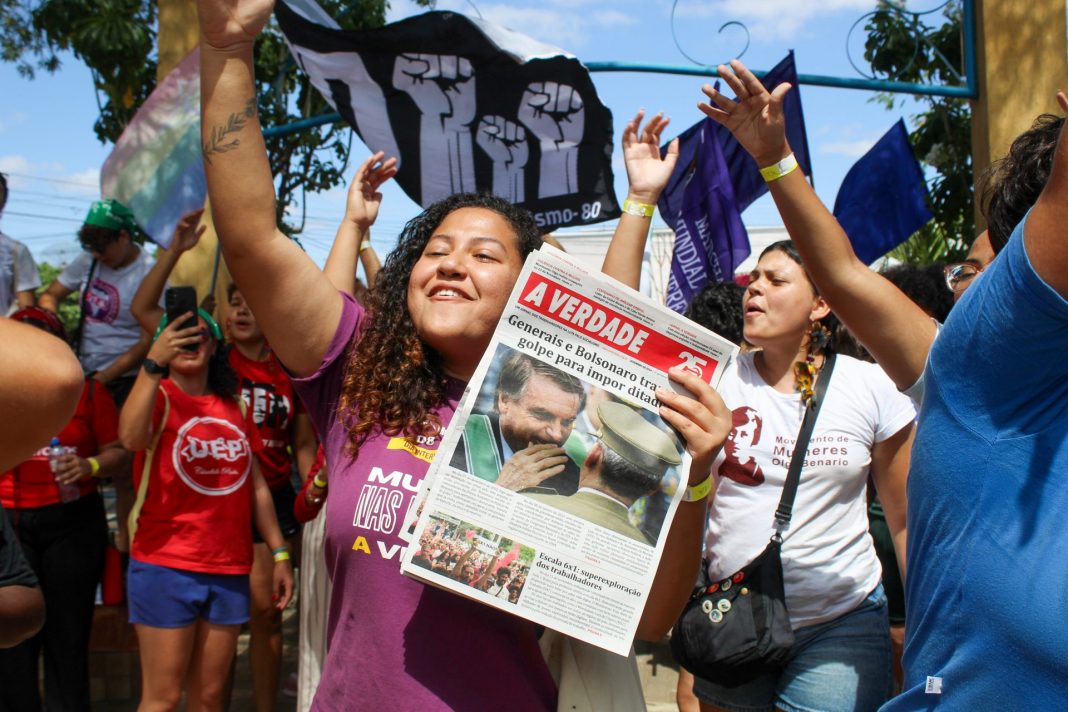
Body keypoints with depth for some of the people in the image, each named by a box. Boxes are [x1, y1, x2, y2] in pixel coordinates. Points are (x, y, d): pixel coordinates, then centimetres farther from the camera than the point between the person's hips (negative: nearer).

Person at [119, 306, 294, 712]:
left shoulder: (235, 405, 12)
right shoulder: (158, 394, -3)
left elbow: (256, 485, 15)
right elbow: (131, 437, -28)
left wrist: (280, 553, 12)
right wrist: (153, 363, -32)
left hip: (230, 569, 5)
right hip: (166, 566, -5)